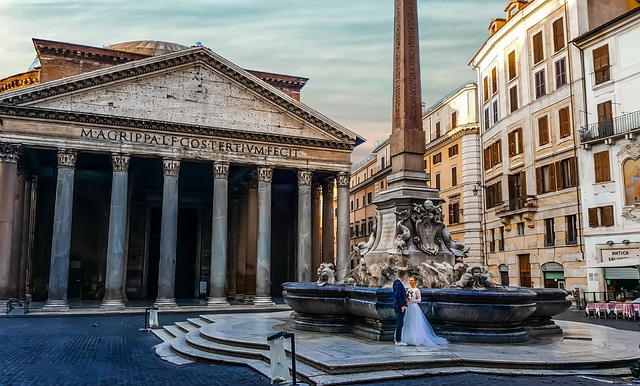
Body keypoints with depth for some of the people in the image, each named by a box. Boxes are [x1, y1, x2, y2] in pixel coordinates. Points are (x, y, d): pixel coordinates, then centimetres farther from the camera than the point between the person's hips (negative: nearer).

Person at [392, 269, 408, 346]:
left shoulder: (396, 282, 11)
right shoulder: (399, 284, -19)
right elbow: (397, 295, -26)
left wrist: (404, 300, 22)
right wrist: (402, 305, -20)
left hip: (397, 305, 10)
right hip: (400, 306, -10)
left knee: (400, 323, 18)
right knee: (399, 323, -2)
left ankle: (396, 337, 26)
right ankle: (398, 341, 5)